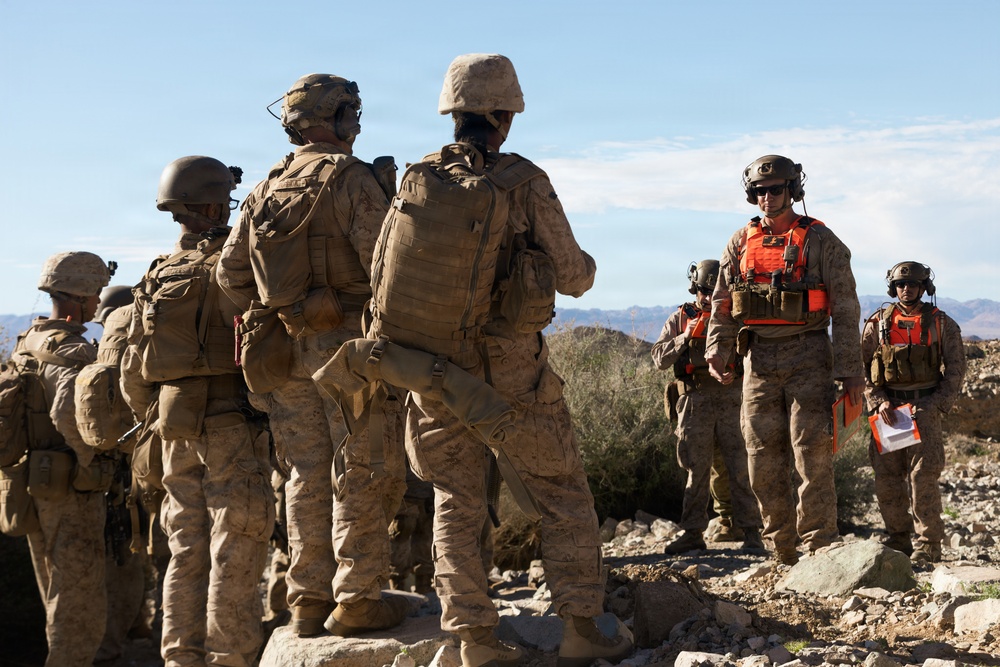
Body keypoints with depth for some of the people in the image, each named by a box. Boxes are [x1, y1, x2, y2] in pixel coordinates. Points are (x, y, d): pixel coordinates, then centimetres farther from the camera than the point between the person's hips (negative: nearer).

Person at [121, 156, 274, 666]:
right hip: (232, 427, -7)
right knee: (233, 558, -4)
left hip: (176, 433, 7)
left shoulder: (157, 276, 13)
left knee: (186, 553, 11)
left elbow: (133, 373, 14)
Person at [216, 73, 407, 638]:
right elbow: (383, 261, -17)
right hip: (349, 345, -6)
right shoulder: (350, 178, -9)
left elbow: (231, 270, 13)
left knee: (308, 475, 11)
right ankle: (357, 600, 0)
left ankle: (309, 600, 15)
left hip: (286, 352, 7)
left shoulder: (266, 190, 12)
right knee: (364, 473, -1)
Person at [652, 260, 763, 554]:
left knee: (741, 468, -4)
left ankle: (751, 531, -1)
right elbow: (660, 359, 1)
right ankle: (692, 533, 10)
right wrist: (686, 336, -12)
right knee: (697, 470, 5)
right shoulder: (680, 318, 10)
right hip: (695, 402, 1)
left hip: (731, 398, -1)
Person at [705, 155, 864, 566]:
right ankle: (783, 556, 14)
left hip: (808, 360, -4)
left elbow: (845, 309, -2)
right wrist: (717, 351, -3)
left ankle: (819, 554, -4)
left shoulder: (820, 240, 0)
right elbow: (722, 305, 13)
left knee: (813, 461, -8)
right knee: (764, 466, 5)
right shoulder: (741, 243, 11)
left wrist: (850, 370, -7)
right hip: (759, 362, 4)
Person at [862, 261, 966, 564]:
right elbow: (861, 368, 6)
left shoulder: (943, 325, 4)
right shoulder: (878, 323, 8)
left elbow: (954, 372, 2)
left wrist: (932, 406, -10)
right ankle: (898, 541, 12)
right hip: (887, 408, 2)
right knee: (886, 477, 0)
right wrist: (878, 401, -8)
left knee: (923, 474, -11)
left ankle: (928, 545, -4)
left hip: (925, 406, -2)